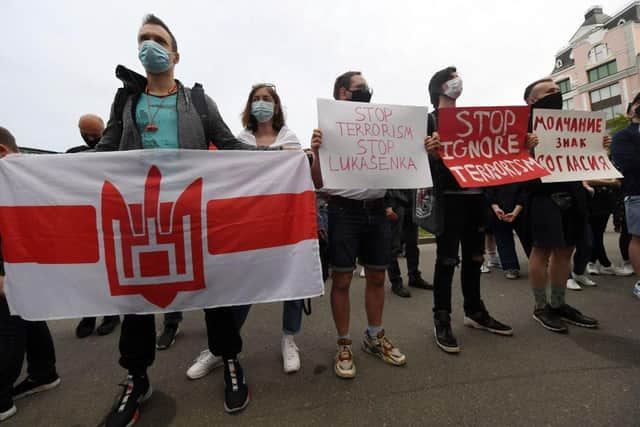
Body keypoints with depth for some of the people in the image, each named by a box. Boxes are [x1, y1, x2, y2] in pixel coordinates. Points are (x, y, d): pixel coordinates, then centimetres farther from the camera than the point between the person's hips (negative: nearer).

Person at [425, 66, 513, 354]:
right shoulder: (430, 120, 3)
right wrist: (431, 152, -31)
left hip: (475, 193, 7)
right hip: (448, 196, -6)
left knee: (474, 257, 12)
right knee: (447, 259, -4)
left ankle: (474, 312, 27)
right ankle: (441, 320, 7)